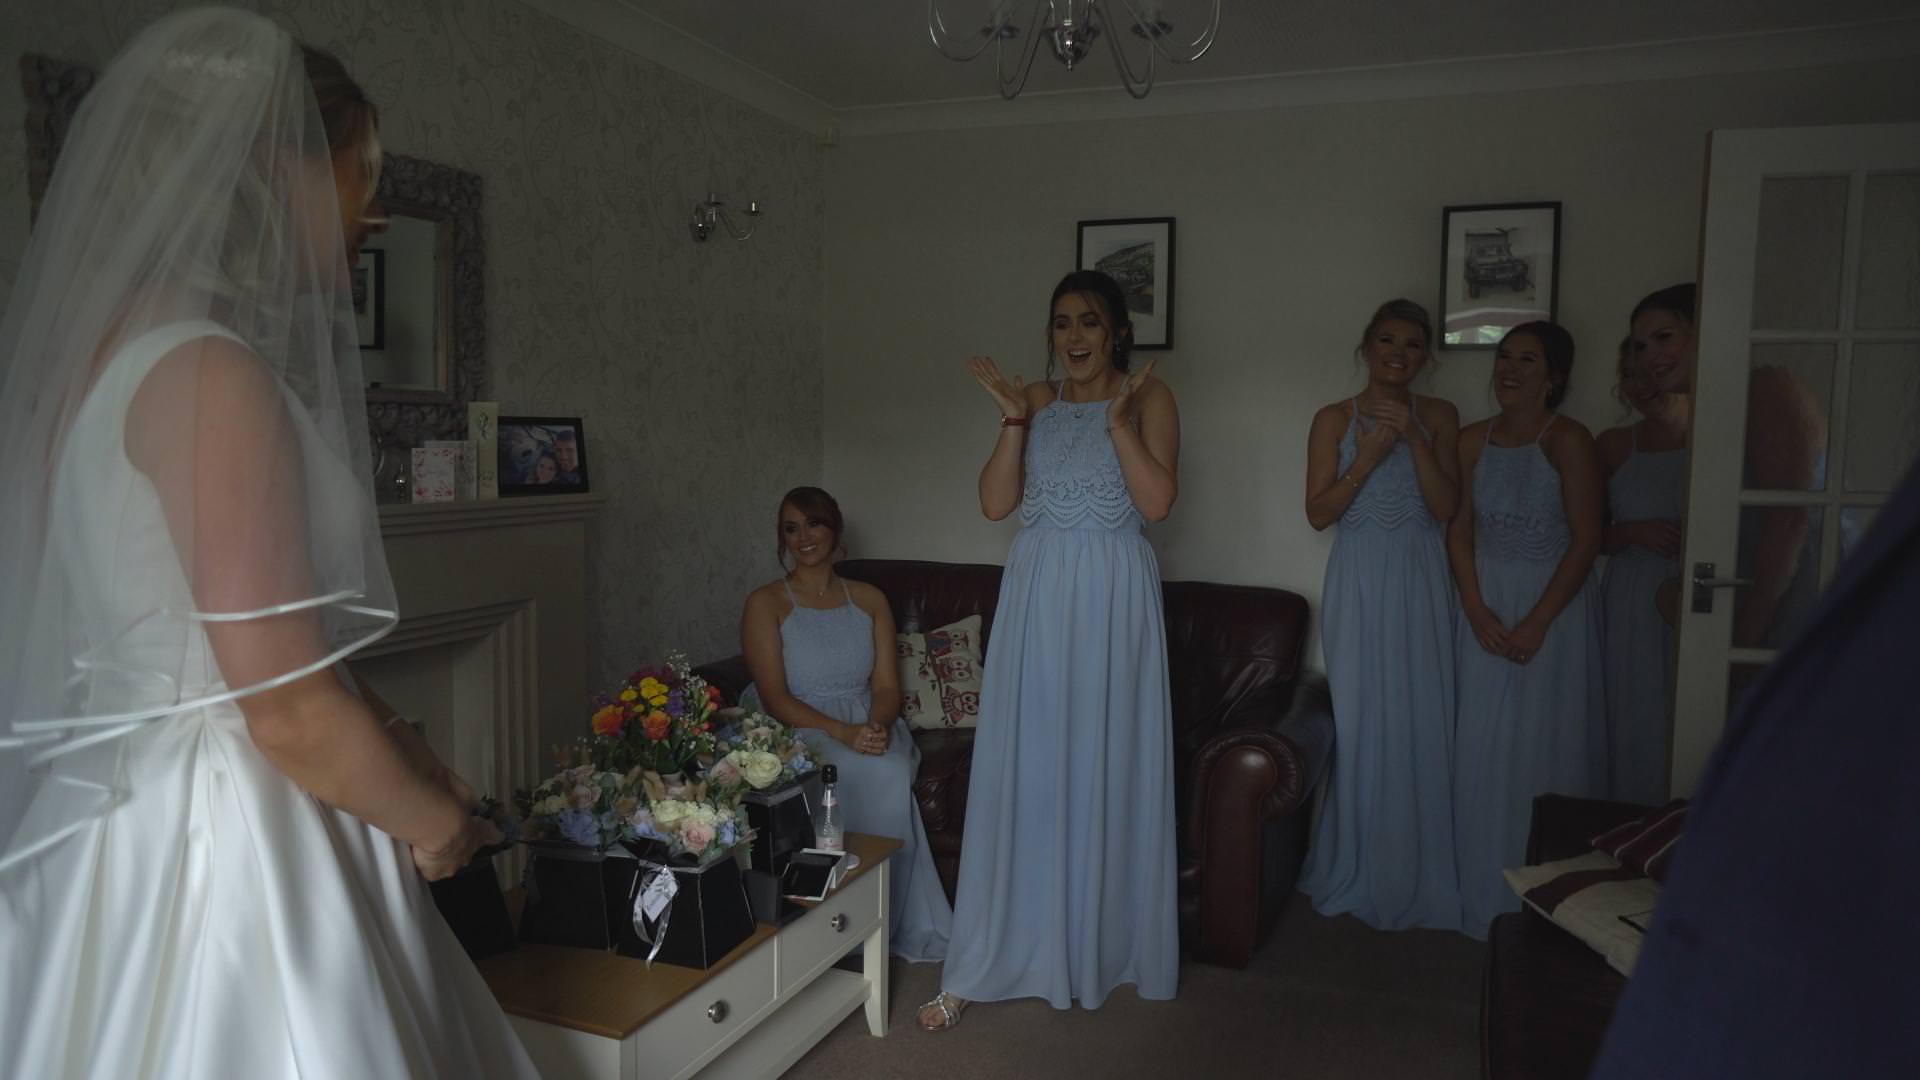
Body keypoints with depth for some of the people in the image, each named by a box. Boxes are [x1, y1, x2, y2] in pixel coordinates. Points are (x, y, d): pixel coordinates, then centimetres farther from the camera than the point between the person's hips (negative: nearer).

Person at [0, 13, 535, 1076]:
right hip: (218, 855, -9)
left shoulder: (110, 354, 9)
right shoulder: (210, 373, -20)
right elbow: (290, 712, -22)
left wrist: (379, 747, 10)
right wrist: (433, 818, -6)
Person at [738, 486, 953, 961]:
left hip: (868, 726, 3)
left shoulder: (869, 599, 12)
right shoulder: (765, 604, 1)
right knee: (876, 774, -32)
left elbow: (886, 686, 6)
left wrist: (878, 725, -18)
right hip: (798, 732, -3)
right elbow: (775, 697, -9)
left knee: (890, 773, -32)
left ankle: (888, 920, -17)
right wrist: (842, 732, -23)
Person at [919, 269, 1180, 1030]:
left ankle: (1107, 946, 22)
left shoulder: (1148, 397, 1)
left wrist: (1117, 418, -16)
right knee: (1023, 769, 4)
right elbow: (995, 504, 2)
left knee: (1106, 765, 4)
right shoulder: (1036, 399, 10)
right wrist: (1014, 422, -8)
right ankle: (986, 963, 12)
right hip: (1036, 595, 3)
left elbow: (1156, 502, -10)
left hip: (1112, 600, -3)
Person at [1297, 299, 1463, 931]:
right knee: (1358, 723, 2)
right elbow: (1318, 512, -2)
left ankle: (1417, 879, 14)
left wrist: (1414, 439, -13)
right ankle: (1355, 874, 15)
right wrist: (1370, 455, -14)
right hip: (1358, 586, -1)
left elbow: (1445, 507, -3)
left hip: (1420, 587, 1)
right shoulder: (1335, 420, 5)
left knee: (1420, 724, 1)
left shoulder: (1438, 416, 7)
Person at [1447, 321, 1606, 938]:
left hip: (1553, 606, -4)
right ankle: (1484, 896, 21)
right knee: (1482, 751, 8)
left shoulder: (1568, 441, -9)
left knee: (1543, 748, 1)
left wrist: (1537, 621, -15)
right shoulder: (1473, 440, 5)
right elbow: (1459, 531, 5)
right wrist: (1477, 610, -6)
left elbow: (1586, 539, -12)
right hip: (1485, 605, 5)